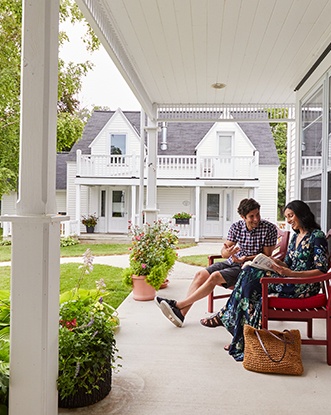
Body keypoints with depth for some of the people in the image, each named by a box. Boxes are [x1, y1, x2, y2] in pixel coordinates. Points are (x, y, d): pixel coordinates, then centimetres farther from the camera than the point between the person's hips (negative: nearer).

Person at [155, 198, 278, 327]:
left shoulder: (269, 228, -12)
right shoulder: (236, 226, 0)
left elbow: (267, 256, -9)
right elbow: (223, 252, 0)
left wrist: (246, 259, -24)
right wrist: (228, 252, -25)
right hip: (232, 262, 6)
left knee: (215, 277, -26)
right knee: (200, 275, -11)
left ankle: (179, 305, -20)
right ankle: (181, 313, -15)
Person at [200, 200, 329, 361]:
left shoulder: (317, 236, -8)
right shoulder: (296, 236, 18)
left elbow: (321, 270, -15)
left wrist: (291, 273, -24)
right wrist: (276, 263, -4)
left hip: (305, 286, -8)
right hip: (291, 281, 8)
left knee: (251, 285, -22)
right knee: (250, 273, -15)